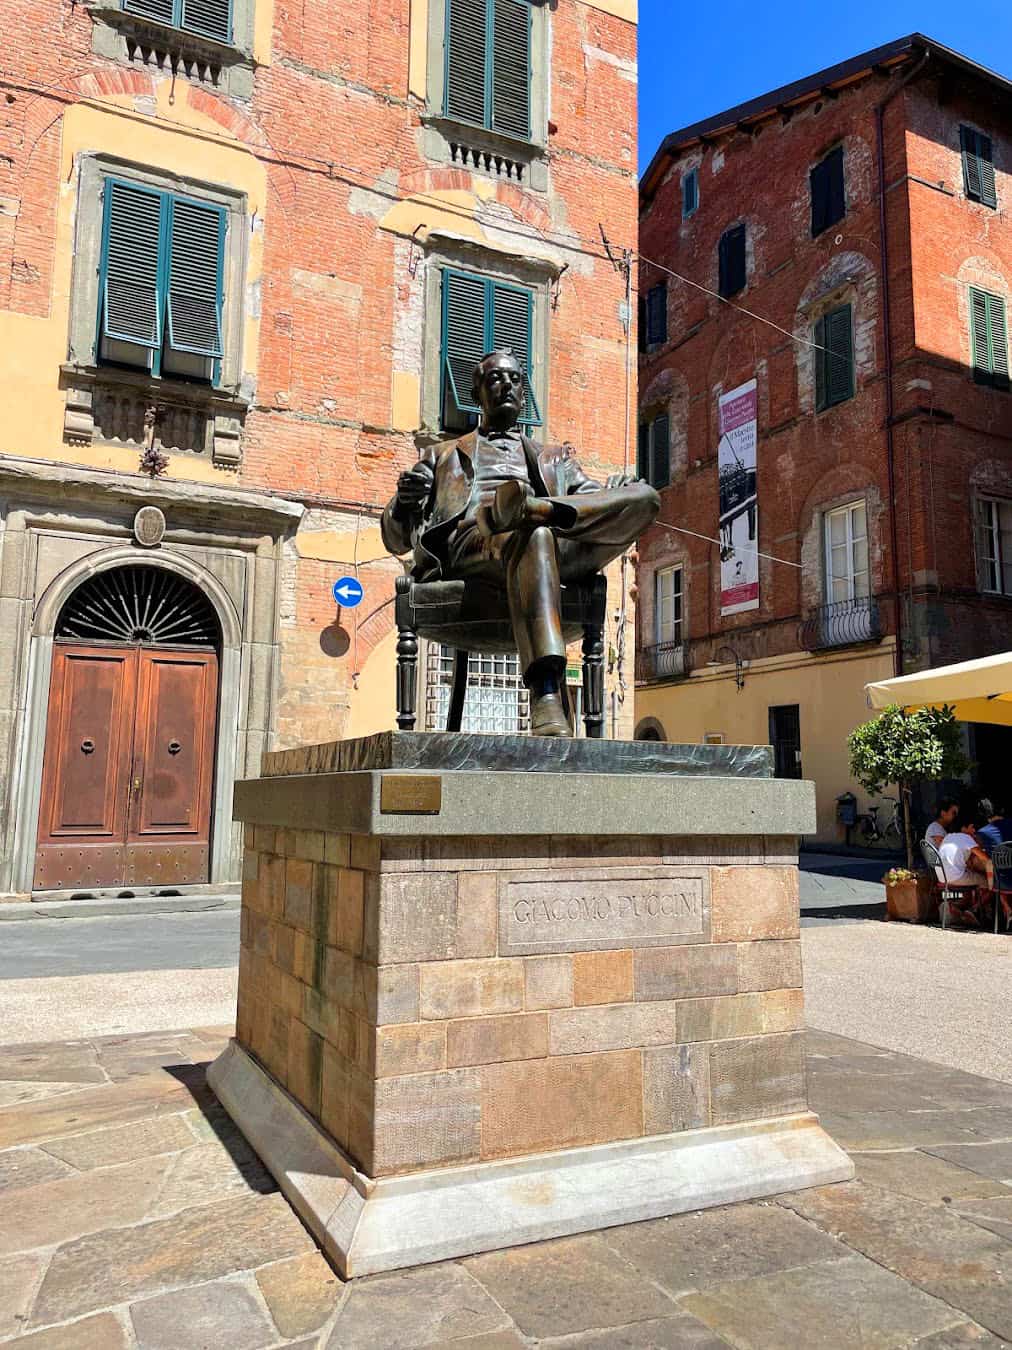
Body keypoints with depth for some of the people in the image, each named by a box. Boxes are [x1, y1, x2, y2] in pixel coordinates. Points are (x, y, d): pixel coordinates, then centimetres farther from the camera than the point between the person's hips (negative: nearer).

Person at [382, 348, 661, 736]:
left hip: (559, 548, 3)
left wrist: (617, 494, -5)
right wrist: (403, 502, -2)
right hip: (469, 541, -2)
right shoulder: (441, 456, 34)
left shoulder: (554, 459, 38)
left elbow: (597, 501, 22)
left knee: (645, 497, -18)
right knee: (533, 535, -40)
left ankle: (533, 507, -41)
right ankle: (545, 698, -54)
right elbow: (396, 540, 23)